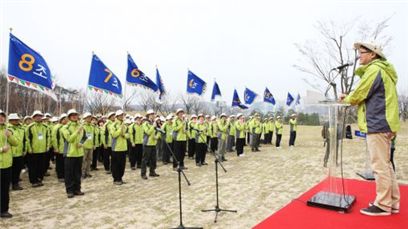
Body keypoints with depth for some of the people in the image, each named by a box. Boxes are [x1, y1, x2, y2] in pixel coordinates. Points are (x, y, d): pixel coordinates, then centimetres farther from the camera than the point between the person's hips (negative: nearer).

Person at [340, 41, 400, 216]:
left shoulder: (374, 69, -11)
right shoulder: (382, 70, 21)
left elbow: (357, 95, -11)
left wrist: (346, 99, 9)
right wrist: (350, 98, 10)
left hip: (377, 124, -10)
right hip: (383, 123, 10)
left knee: (380, 166, -5)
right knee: (385, 164, 13)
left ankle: (383, 205, 3)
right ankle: (392, 202, 20)